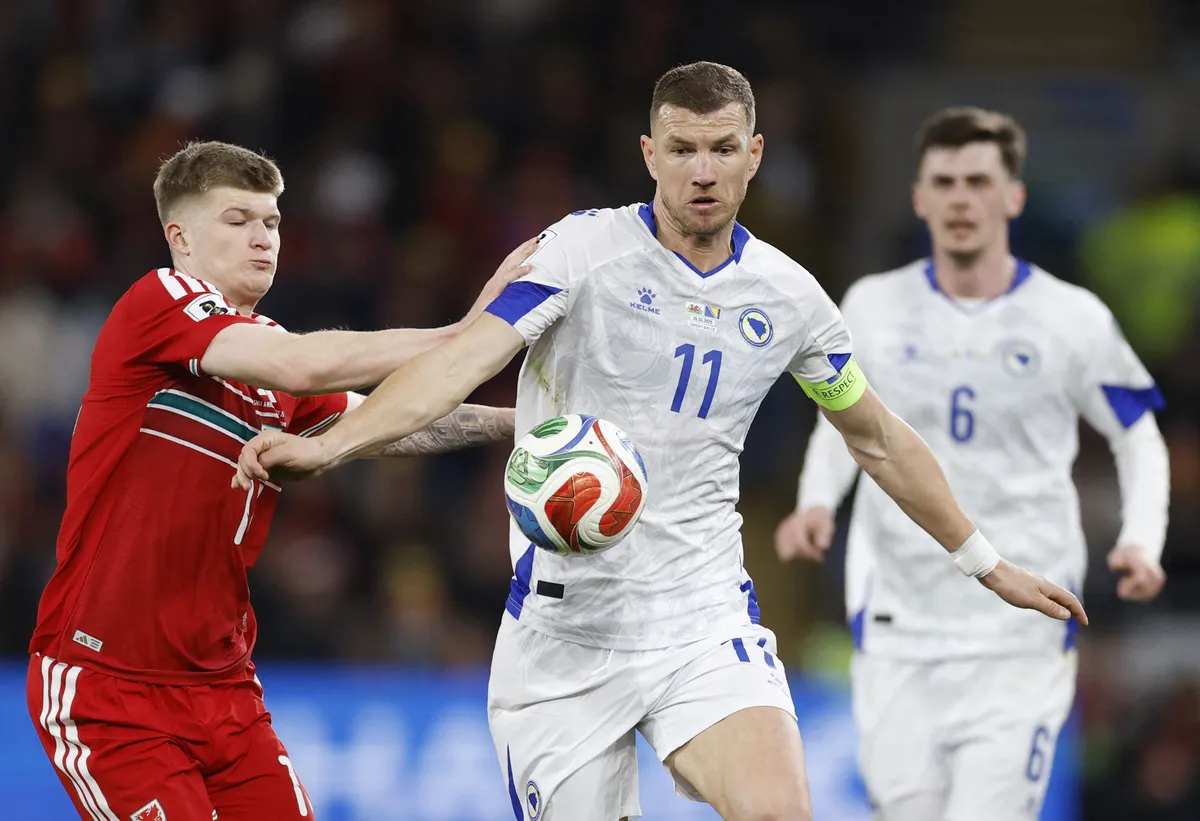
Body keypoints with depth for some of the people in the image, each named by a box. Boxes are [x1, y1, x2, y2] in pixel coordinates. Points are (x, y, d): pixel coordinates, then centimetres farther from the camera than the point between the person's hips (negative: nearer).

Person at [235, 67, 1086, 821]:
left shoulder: (787, 295, 6)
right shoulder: (586, 249, -6)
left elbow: (880, 440, 22)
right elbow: (467, 356, -19)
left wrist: (987, 563, 28)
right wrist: (326, 445, -35)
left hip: (705, 622, 2)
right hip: (566, 626, -2)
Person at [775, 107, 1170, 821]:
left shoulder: (1072, 319, -1)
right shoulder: (874, 308, 5)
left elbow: (1141, 441, 11)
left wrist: (1142, 543, -6)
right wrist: (817, 502, 2)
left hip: (1022, 641, -2)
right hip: (897, 635, 2)